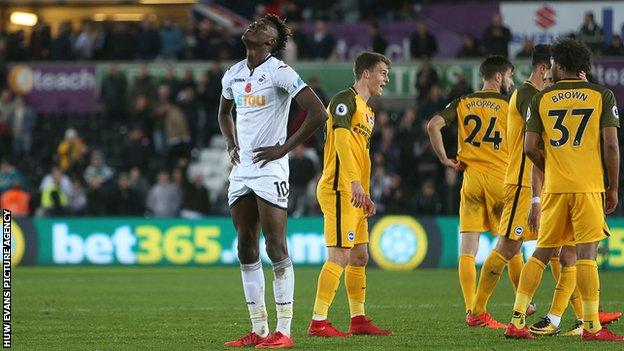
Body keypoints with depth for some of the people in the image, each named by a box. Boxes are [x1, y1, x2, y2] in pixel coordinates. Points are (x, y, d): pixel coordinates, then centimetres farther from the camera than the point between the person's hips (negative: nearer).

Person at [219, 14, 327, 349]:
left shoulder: (280, 73, -10)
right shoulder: (233, 75, 12)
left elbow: (318, 113, -16)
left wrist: (283, 148, -14)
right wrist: (231, 144, 14)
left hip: (269, 169, -8)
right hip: (241, 170, 8)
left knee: (276, 248, -9)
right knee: (246, 249, 7)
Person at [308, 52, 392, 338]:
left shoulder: (366, 109, 22)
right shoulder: (345, 100, -9)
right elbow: (341, 140, -20)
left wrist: (365, 196, 22)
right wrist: (355, 182, -29)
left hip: (355, 195, 10)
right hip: (339, 190, -10)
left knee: (360, 257, 12)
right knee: (340, 257, -12)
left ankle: (358, 319, 20)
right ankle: (318, 322, -12)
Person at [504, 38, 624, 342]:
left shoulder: (541, 99, 6)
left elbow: (530, 148, 2)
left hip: (554, 188, 3)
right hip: (589, 187, -2)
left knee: (542, 253, 9)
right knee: (586, 254, -3)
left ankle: (517, 321, 5)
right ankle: (591, 326, -5)